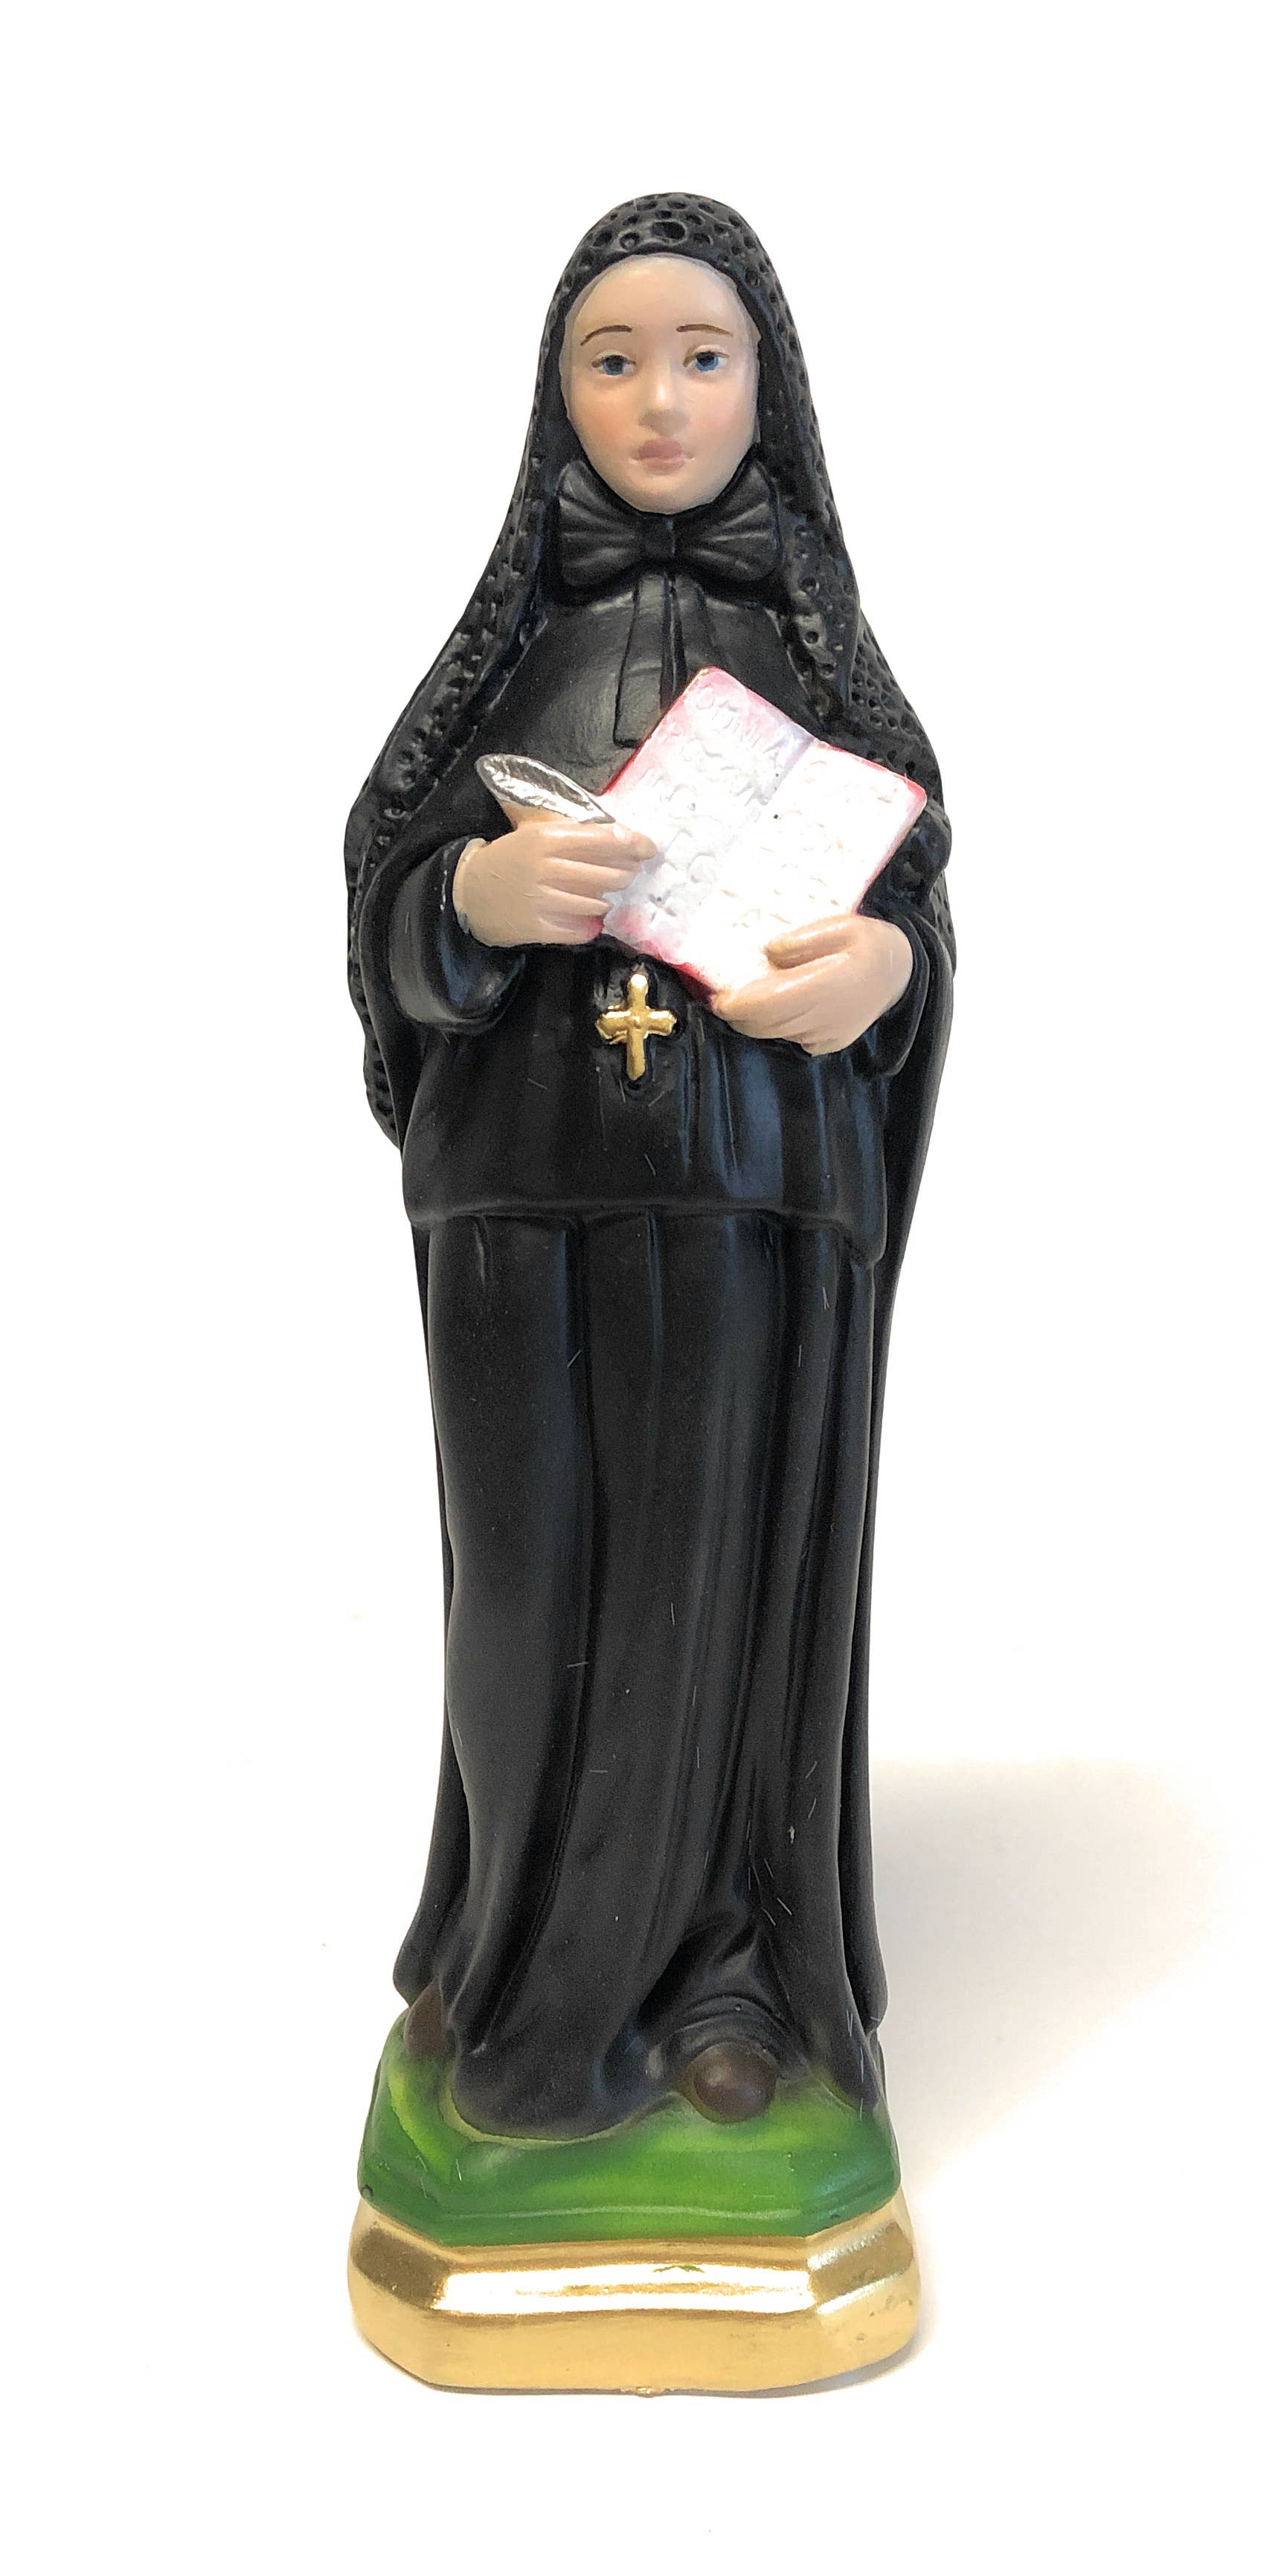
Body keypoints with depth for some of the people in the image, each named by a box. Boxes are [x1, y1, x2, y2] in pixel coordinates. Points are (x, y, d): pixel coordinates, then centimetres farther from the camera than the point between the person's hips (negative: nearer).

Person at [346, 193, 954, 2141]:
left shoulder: (815, 642, 9)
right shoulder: (517, 635, 9)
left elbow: (918, 885, 8)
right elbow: (384, 897, 6)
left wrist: (885, 964, -15)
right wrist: (477, 898, -17)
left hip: (764, 1188, 0)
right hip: (532, 1177, 0)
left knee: (735, 1560, 4)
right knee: (545, 1571, 3)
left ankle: (725, 1959, 24)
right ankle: (537, 1969, 24)